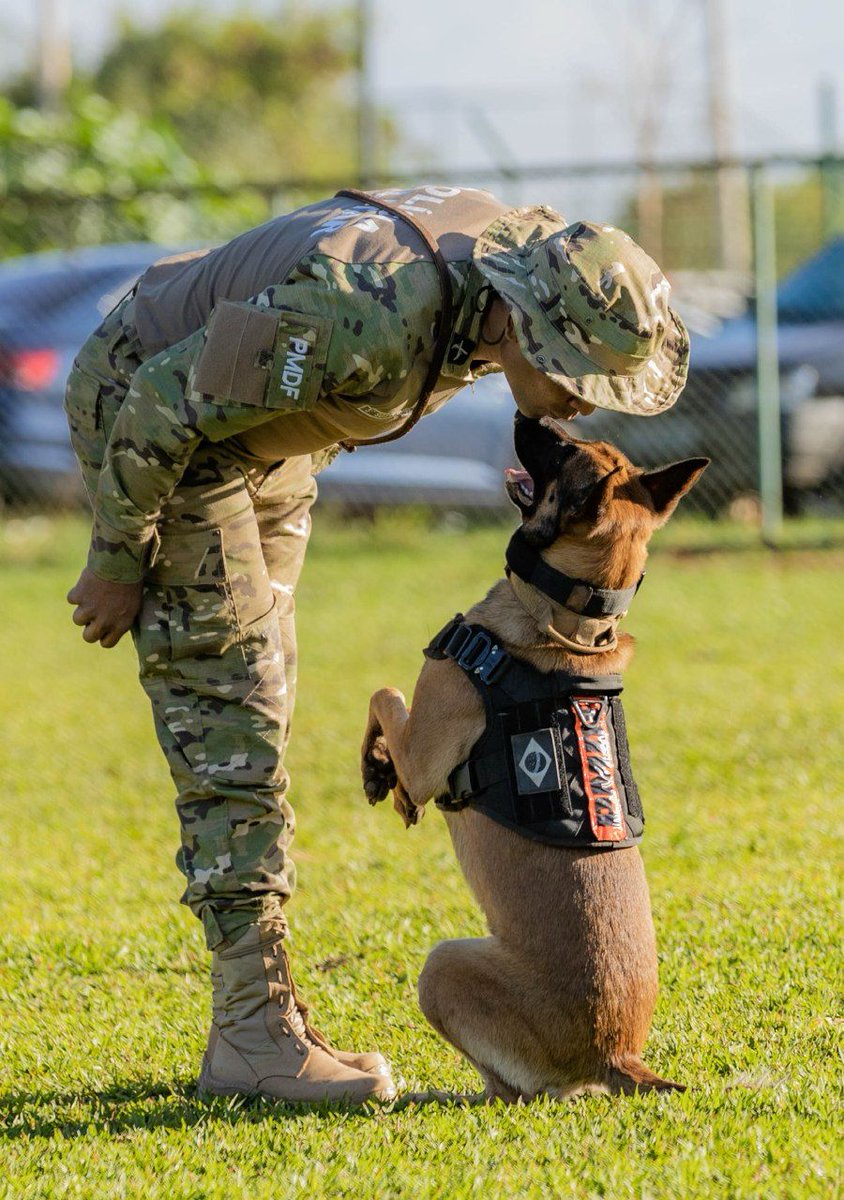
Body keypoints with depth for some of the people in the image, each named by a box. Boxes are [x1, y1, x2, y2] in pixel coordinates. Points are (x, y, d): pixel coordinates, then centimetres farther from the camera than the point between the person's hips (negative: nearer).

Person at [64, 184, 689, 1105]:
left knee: (251, 713, 9)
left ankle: (254, 1025, 13)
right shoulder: (369, 316, -38)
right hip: (144, 402, -9)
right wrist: (117, 562, -17)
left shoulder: (521, 250, -12)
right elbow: (164, 407, -29)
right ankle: (254, 1031, -12)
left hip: (254, 421, 9)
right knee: (227, 712, -13)